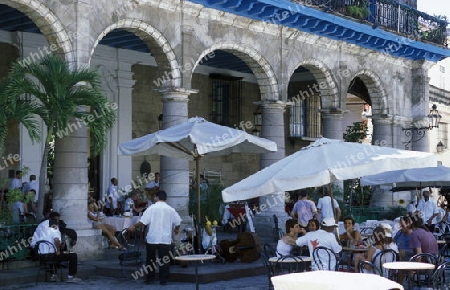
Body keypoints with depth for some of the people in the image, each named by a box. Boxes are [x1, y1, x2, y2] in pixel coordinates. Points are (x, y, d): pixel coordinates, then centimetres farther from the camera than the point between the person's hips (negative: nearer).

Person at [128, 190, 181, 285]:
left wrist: (133, 226, 5)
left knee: (150, 259, 12)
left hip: (152, 239, -1)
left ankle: (150, 279, 16)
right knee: (164, 260, 5)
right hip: (165, 239, 1)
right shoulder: (171, 210, 0)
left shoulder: (151, 208, -6)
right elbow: (177, 223, 7)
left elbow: (143, 222, -11)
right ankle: (163, 280, 4)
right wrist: (177, 229, 28)